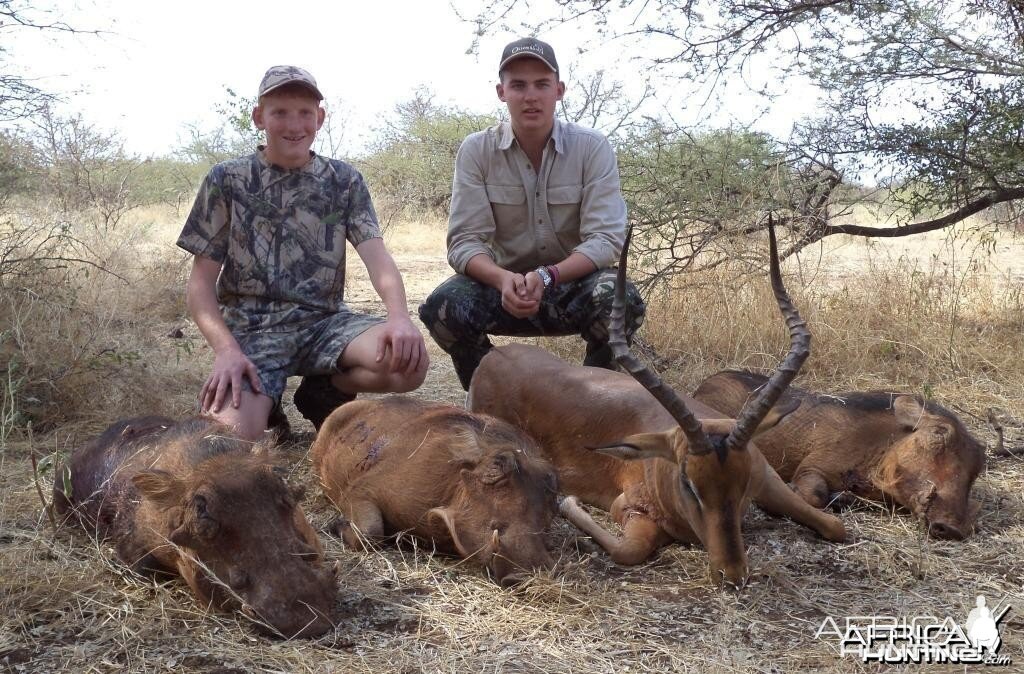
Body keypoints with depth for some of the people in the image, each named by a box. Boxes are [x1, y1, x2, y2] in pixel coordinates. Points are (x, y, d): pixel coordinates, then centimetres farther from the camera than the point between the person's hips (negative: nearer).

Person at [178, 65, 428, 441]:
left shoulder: (344, 181, 8)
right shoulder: (227, 181, 3)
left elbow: (376, 256, -5)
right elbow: (201, 283, 0)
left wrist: (399, 316, -28)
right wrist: (226, 349, -19)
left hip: (325, 322, 2)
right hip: (251, 328, -2)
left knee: (408, 359, -28)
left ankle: (323, 392, 3)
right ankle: (264, 404, 8)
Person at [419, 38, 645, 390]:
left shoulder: (593, 147, -9)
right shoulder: (476, 150, -6)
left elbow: (605, 239, -15)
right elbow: (466, 241, -11)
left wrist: (547, 277, -33)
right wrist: (503, 279, -34)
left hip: (573, 284, -1)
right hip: (504, 283, 1)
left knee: (622, 302, -33)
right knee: (442, 306, -29)